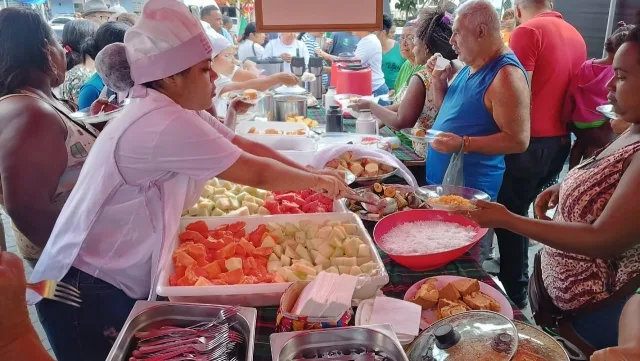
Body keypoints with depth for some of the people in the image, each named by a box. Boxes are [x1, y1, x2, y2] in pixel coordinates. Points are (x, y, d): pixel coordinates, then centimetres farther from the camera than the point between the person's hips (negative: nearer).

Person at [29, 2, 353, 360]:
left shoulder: (174, 111, 2)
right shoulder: (165, 124, -28)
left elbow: (246, 146, 6)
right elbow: (256, 173, -21)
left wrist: (310, 172, 0)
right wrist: (319, 181, -7)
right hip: (90, 291, -9)